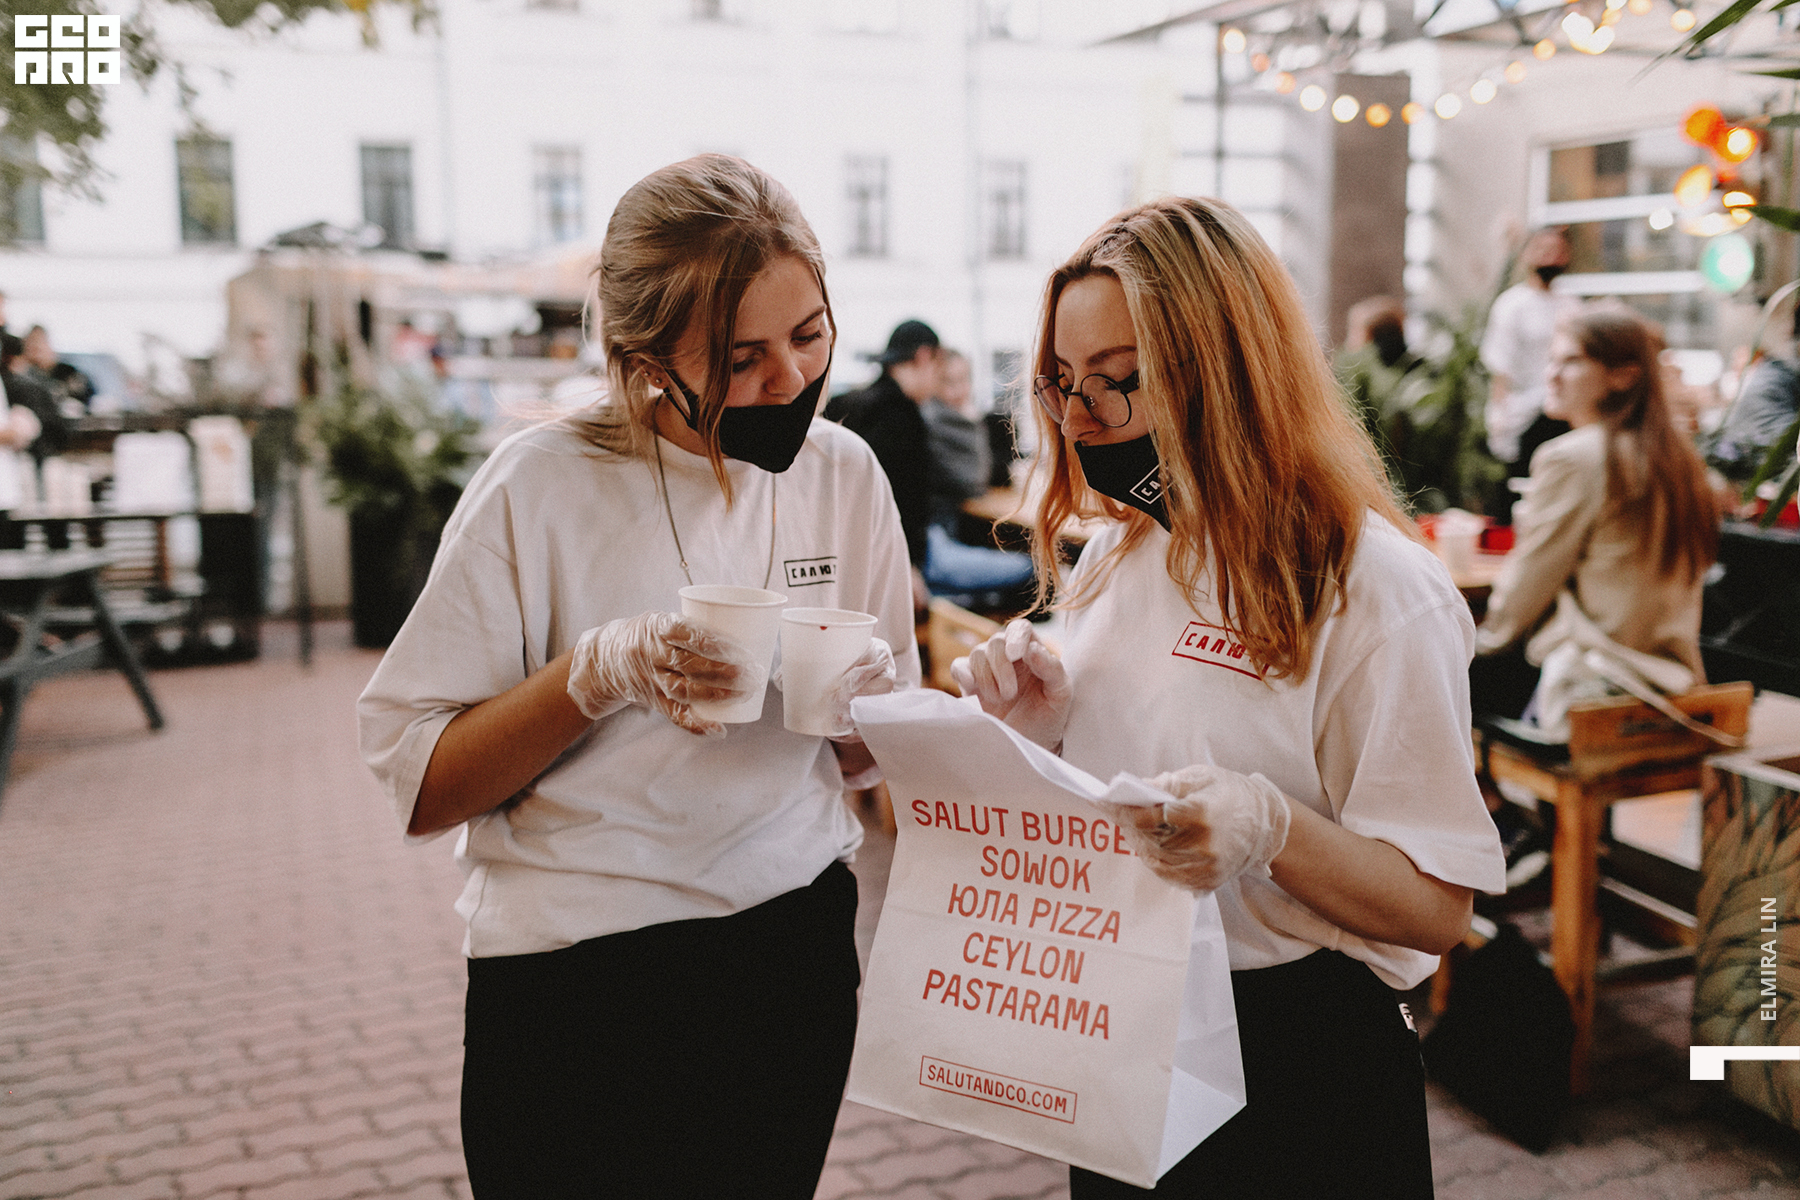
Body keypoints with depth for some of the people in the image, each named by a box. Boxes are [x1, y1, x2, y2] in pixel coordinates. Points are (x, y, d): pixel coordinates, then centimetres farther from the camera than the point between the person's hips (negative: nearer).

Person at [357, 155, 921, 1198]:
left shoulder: (843, 472, -2)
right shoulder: (543, 486, -14)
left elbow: (869, 760, 8)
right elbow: (418, 789, -13)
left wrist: (859, 706, -14)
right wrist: (595, 673, -26)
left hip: (797, 951, 4)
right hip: (575, 987, -3)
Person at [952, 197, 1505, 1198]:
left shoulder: (1378, 589, -18)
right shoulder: (1113, 557, 4)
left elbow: (1437, 908, -17)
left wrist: (1271, 827, -34)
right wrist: (1044, 726, -8)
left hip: (1297, 1070, -6)